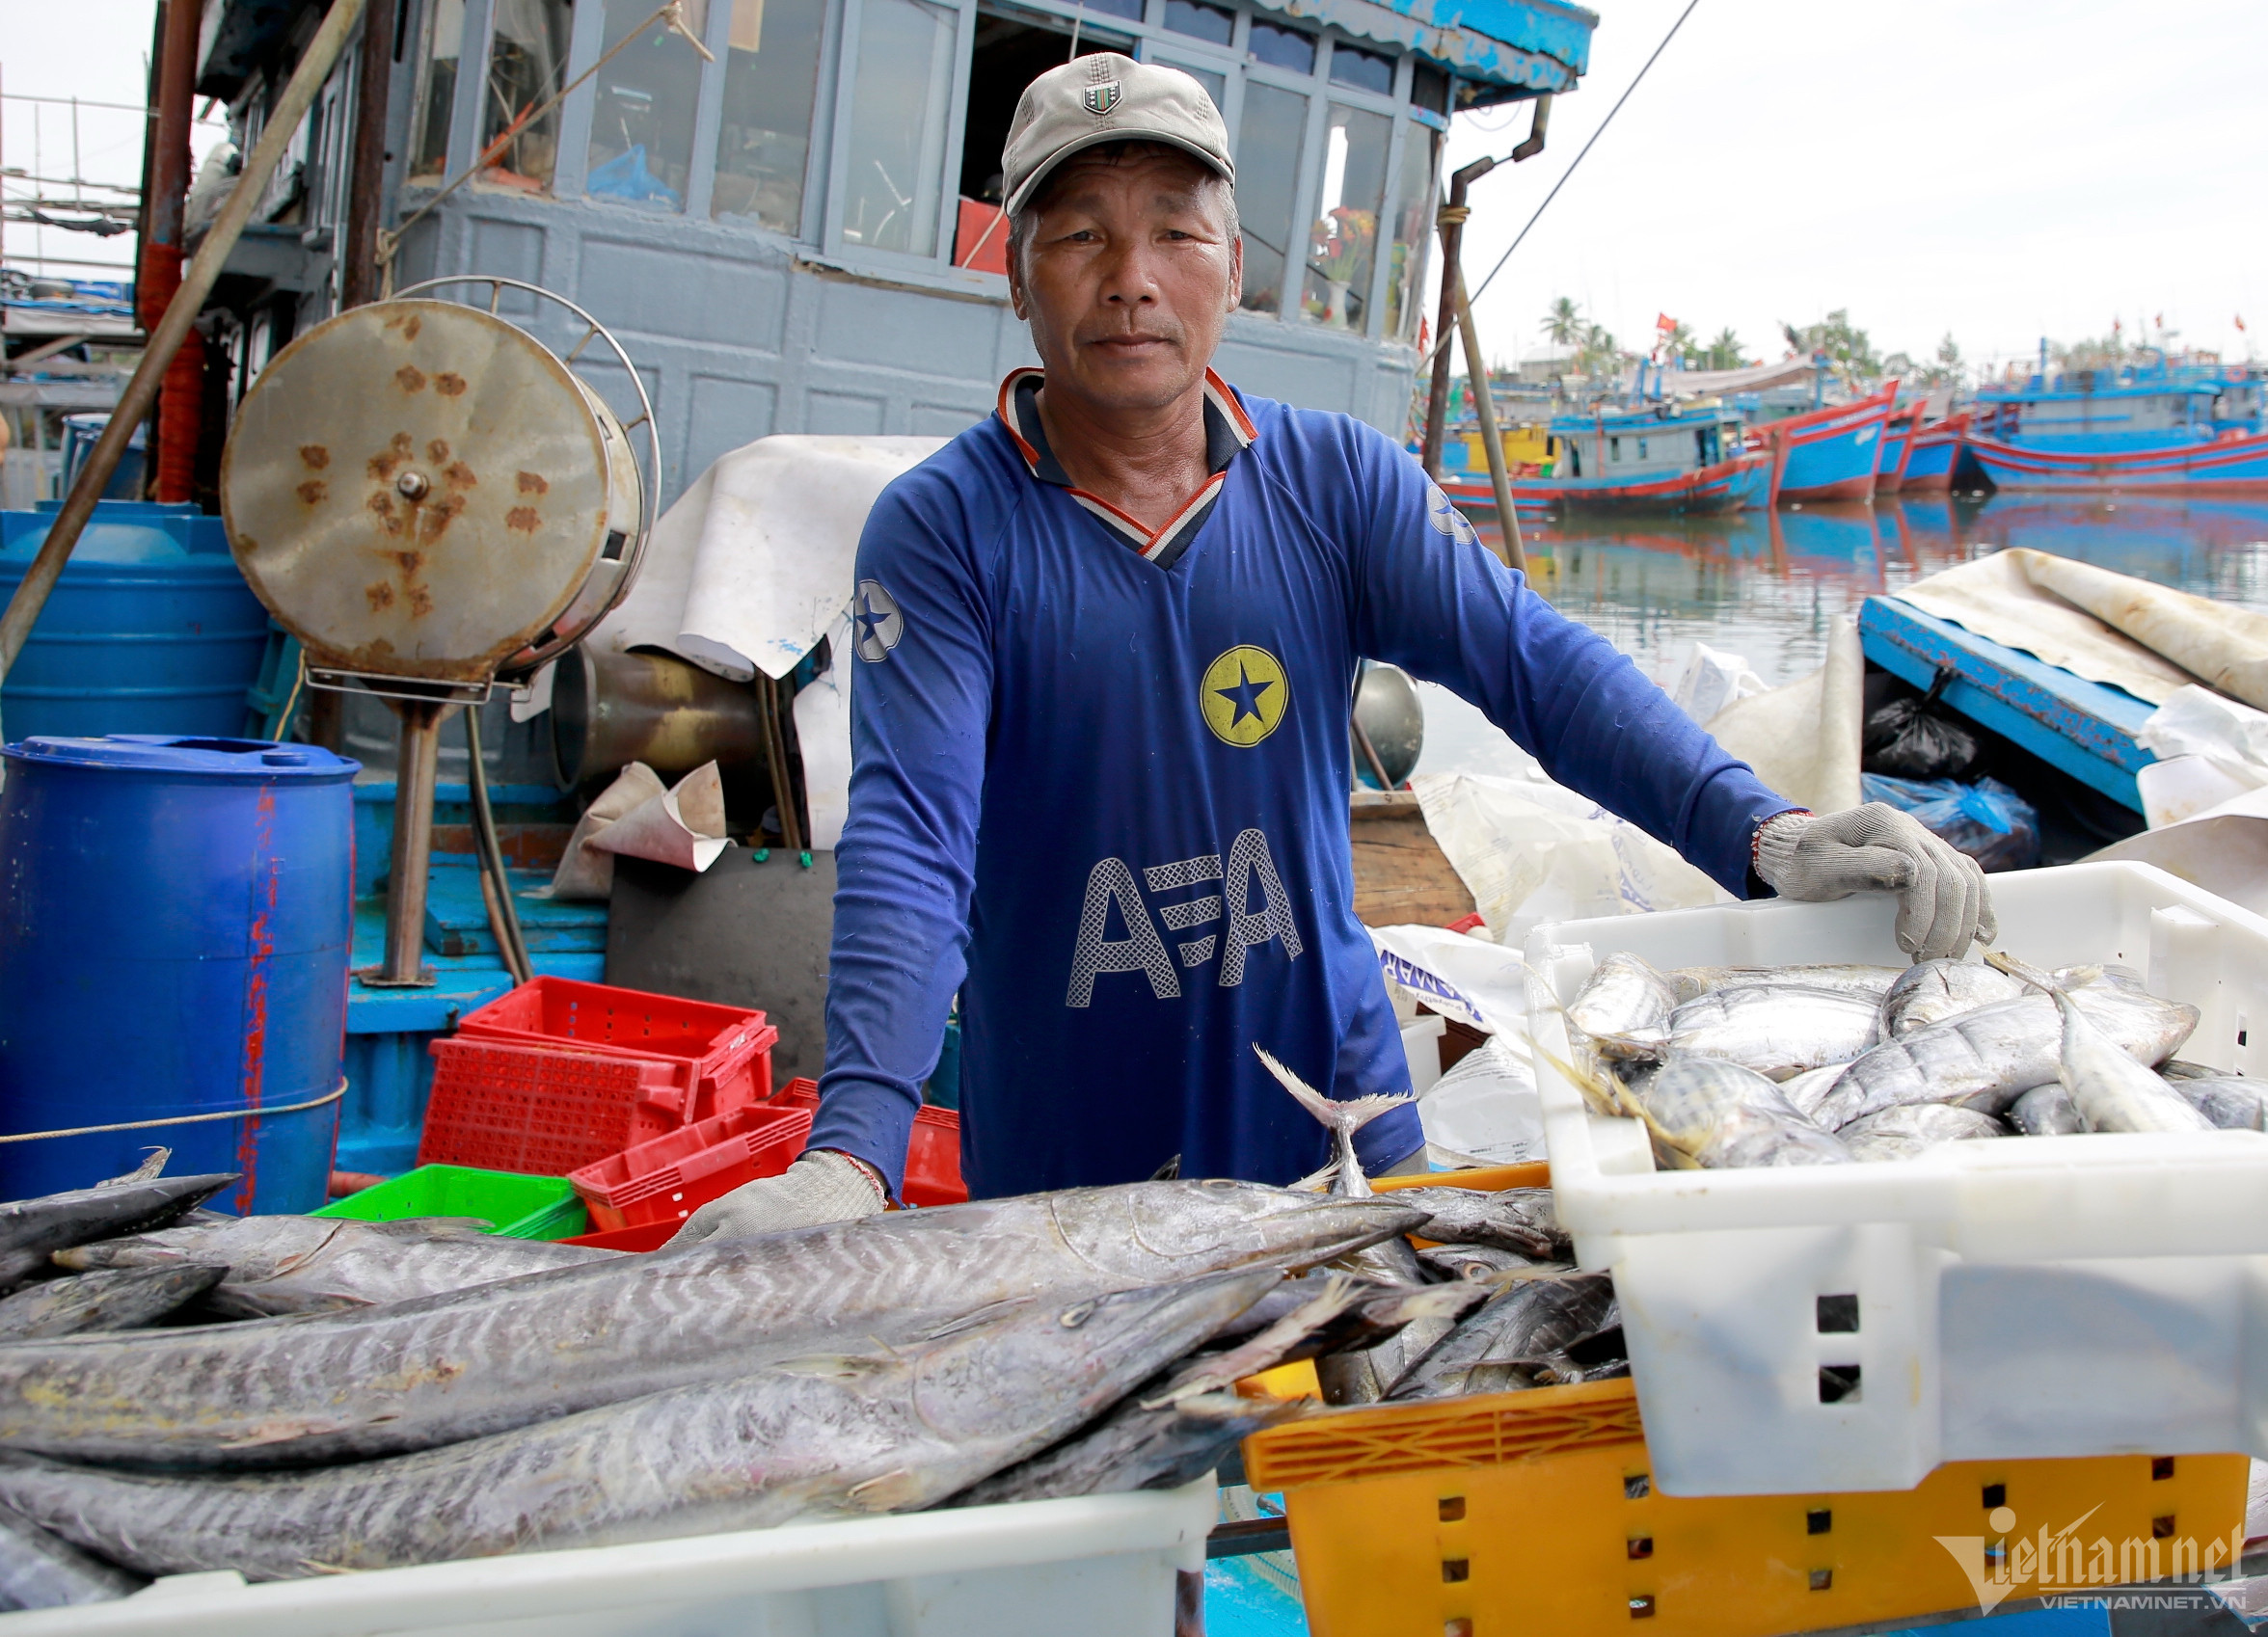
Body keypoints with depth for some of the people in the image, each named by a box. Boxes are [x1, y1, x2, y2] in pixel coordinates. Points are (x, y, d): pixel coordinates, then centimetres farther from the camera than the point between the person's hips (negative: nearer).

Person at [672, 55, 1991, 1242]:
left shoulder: (1339, 481, -3)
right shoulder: (942, 530, -13)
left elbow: (1534, 660, -13)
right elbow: (910, 838, -23)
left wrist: (1758, 833, -29)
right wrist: (852, 1158, -37)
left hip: (1335, 1114, 3)